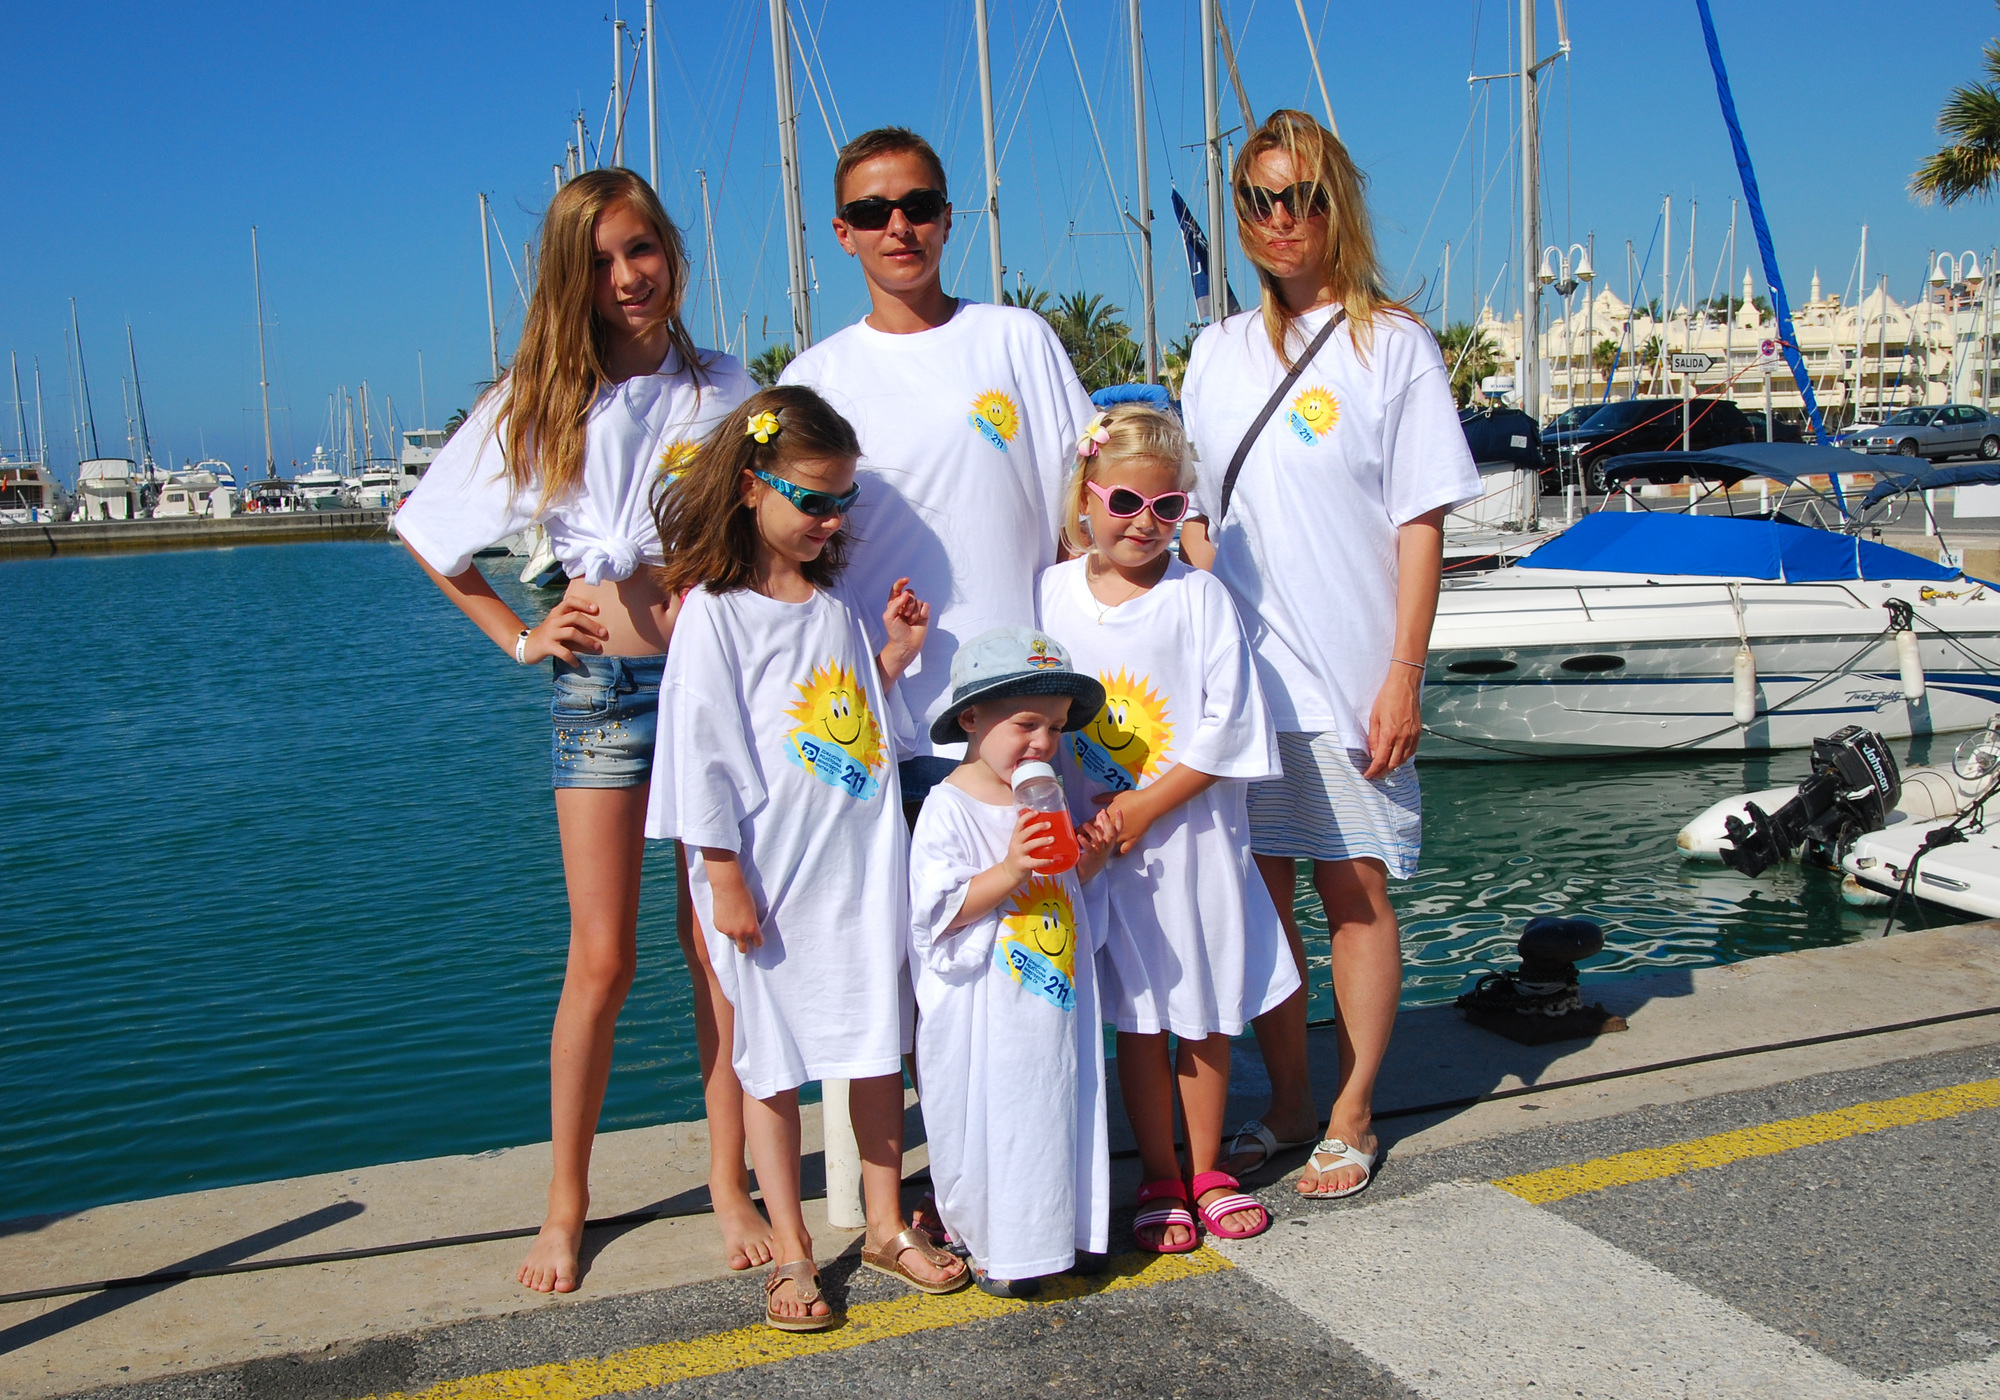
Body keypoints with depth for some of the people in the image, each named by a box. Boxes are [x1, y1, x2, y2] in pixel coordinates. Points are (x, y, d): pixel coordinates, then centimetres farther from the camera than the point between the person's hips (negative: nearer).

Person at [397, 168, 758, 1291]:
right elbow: (431, 537, 12)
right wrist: (520, 639, 5)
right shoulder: (540, 399, 3)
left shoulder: (726, 390, 6)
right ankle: (567, 1204, 15)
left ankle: (730, 1181, 19)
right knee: (603, 960, -1)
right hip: (604, 683, -1)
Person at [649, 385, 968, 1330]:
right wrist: (725, 881, -13)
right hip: (773, 878, -6)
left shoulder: (838, 601, 11)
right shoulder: (713, 614, -9)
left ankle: (886, 1227, 26)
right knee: (772, 1061, 5)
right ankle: (789, 1253, 17)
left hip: (865, 864, 6)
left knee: (878, 1048, 12)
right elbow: (702, 753, -11)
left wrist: (893, 657, 3)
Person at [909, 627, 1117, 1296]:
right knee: (988, 1127, 2)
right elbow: (937, 912, -20)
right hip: (985, 1010, -7)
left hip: (1058, 997, 7)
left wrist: (1090, 857, 1)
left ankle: (1064, 1230, 30)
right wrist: (1009, 871, -29)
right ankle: (992, 1247, 19)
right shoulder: (948, 807, -14)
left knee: (1062, 1112, 14)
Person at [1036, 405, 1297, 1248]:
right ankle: (1160, 1182, 23)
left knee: (1207, 1017, 10)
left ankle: (1206, 1172, 27)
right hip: (1097, 849, 1)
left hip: (1193, 839, -1)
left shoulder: (1200, 597, -6)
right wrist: (1070, 817, -4)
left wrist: (1144, 807, -14)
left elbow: (1230, 726, -10)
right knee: (1137, 1020, 9)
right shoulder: (1049, 597, 0)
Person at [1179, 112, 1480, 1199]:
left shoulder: (1393, 343, 0)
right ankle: (1286, 1107, 22)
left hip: (1349, 678, -4)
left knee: (1355, 891, 2)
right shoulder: (1219, 352, 12)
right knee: (1256, 888, 7)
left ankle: (1351, 1117, 17)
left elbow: (1421, 526, -4)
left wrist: (1402, 678, -10)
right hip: (1235, 672, 4)